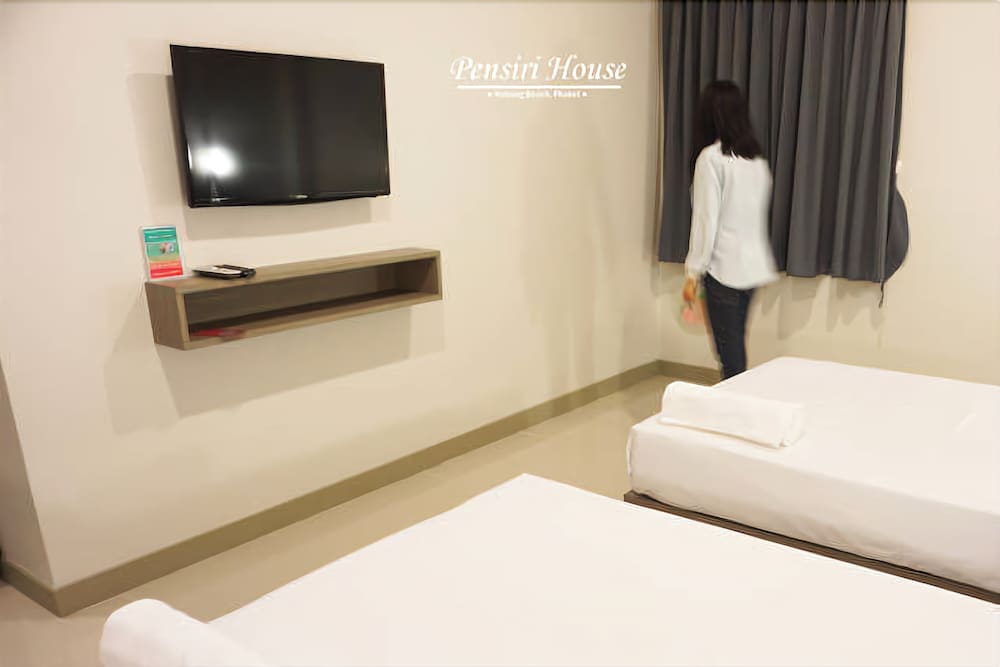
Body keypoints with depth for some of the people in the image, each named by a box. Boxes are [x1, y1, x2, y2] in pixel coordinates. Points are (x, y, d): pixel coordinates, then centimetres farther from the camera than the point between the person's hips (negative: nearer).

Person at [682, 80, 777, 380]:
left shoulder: (712, 156, -12)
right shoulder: (757, 158, 9)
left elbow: (706, 219, -15)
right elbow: (759, 214, 12)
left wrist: (693, 272, -10)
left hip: (724, 267, -7)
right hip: (751, 265, 7)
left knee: (730, 353, 0)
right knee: (735, 347, 17)